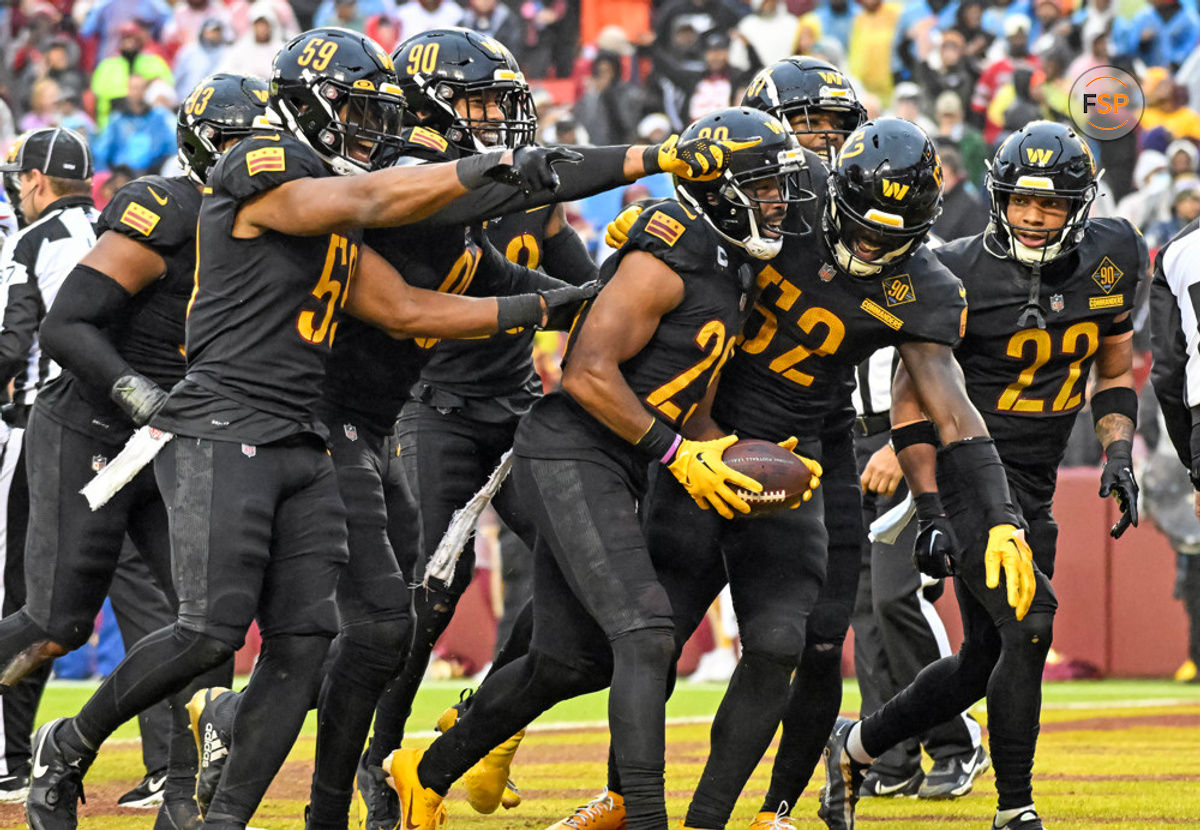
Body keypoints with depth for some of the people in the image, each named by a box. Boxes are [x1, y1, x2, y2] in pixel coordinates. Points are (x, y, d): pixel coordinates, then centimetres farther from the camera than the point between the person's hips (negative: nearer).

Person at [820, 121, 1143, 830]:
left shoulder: (1113, 258, 0)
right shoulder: (960, 274, -15)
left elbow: (1115, 367, 14)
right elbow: (912, 400, -10)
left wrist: (1118, 455, -2)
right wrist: (930, 512, -16)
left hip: (1033, 486, 7)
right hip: (965, 471, -7)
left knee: (985, 661, 13)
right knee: (1029, 626, -21)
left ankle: (857, 746, 34)